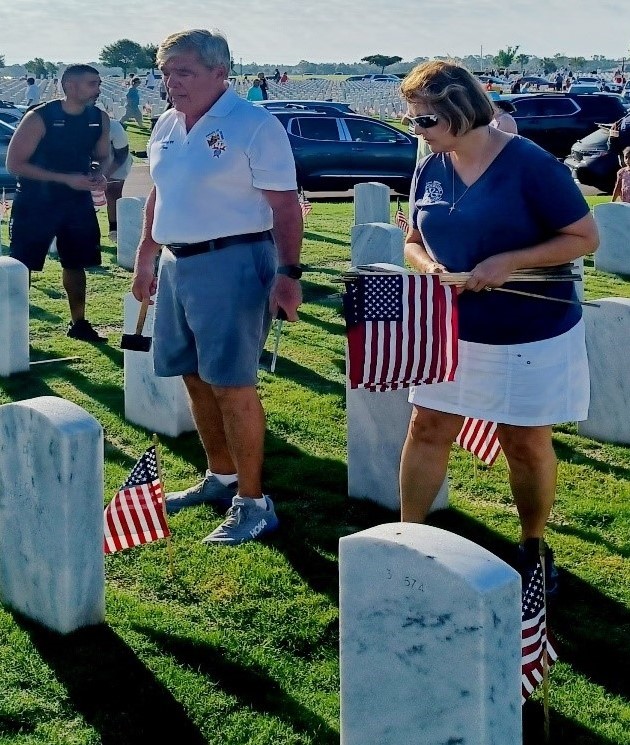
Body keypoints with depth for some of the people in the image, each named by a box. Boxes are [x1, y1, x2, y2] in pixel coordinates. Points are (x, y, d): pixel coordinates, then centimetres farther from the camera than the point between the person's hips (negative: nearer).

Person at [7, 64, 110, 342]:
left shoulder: (100, 119, -2)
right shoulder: (39, 118, -19)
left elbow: (102, 156, 14)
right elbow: (14, 163, -18)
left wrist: (98, 173, -12)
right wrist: (66, 178, -23)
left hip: (77, 202, 5)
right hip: (35, 203, -5)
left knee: (76, 263, 14)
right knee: (22, 266, -2)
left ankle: (78, 323, 28)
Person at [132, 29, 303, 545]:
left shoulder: (254, 126, -12)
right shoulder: (166, 126, 12)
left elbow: (285, 205, -14)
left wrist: (288, 273, -22)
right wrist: (145, 258, 23)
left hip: (232, 264, -8)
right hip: (177, 264, 8)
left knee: (231, 384, -7)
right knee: (196, 378, 14)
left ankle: (253, 502, 3)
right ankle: (221, 478, 30)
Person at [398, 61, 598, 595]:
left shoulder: (529, 164, -17)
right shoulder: (430, 169, 0)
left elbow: (585, 237, -14)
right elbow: (414, 242, 12)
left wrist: (509, 261, -25)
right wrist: (429, 266, -12)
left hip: (531, 333, -4)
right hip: (452, 330, 5)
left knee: (526, 444, 7)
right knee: (427, 430, 4)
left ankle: (533, 548, 27)